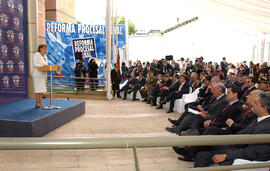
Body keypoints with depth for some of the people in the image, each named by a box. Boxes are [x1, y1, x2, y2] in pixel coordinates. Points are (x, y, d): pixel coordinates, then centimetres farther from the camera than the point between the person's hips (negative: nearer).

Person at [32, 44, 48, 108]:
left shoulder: (44, 56, 17)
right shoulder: (36, 55, -8)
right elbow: (35, 64, -18)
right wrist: (43, 66, -25)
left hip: (43, 74, 8)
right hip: (37, 74, -8)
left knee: (42, 88, 7)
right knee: (38, 89, -8)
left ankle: (40, 103, 11)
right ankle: (37, 104, -4)